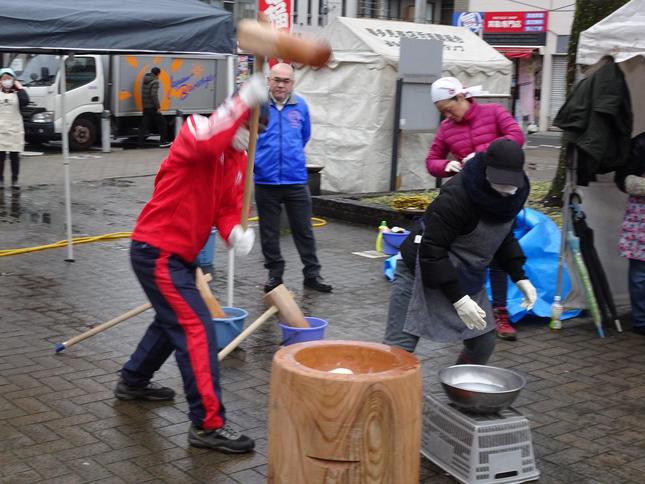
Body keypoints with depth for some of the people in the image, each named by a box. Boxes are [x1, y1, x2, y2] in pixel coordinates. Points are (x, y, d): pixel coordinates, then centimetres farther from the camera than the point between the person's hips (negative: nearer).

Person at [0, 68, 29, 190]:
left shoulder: (17, 94, 4)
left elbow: (25, 101, -17)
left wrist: (20, 88, -9)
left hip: (15, 130, 0)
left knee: (15, 156, 4)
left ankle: (15, 180, 10)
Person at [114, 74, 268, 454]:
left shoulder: (239, 161, 8)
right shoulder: (194, 132, -17)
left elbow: (228, 208, 6)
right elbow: (208, 143, -42)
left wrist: (235, 233, -16)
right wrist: (246, 100, -46)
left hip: (181, 254, 10)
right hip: (156, 251, -10)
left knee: (174, 320, 26)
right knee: (198, 329, -14)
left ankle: (132, 382, 48)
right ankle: (208, 425, -10)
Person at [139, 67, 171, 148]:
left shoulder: (144, 81, 13)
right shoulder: (155, 81, -13)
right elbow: (154, 95, -21)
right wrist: (158, 107, -19)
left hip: (145, 107, 8)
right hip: (152, 107, -8)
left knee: (144, 125, 7)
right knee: (162, 123, 4)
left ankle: (141, 143, 3)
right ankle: (163, 142, 6)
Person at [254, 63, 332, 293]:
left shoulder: (301, 106, 3)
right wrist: (254, 158, -6)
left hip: (296, 180, 2)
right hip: (265, 180, -1)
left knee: (303, 230, 8)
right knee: (269, 232, 9)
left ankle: (312, 274, 18)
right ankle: (274, 274, 23)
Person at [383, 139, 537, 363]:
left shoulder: (513, 194, -6)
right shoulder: (456, 196, -29)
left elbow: (504, 236, 14)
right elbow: (431, 252, -27)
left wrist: (520, 277, 4)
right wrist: (458, 298, -29)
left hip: (467, 277, 7)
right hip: (420, 272, -7)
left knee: (483, 342, 6)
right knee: (399, 348, -12)